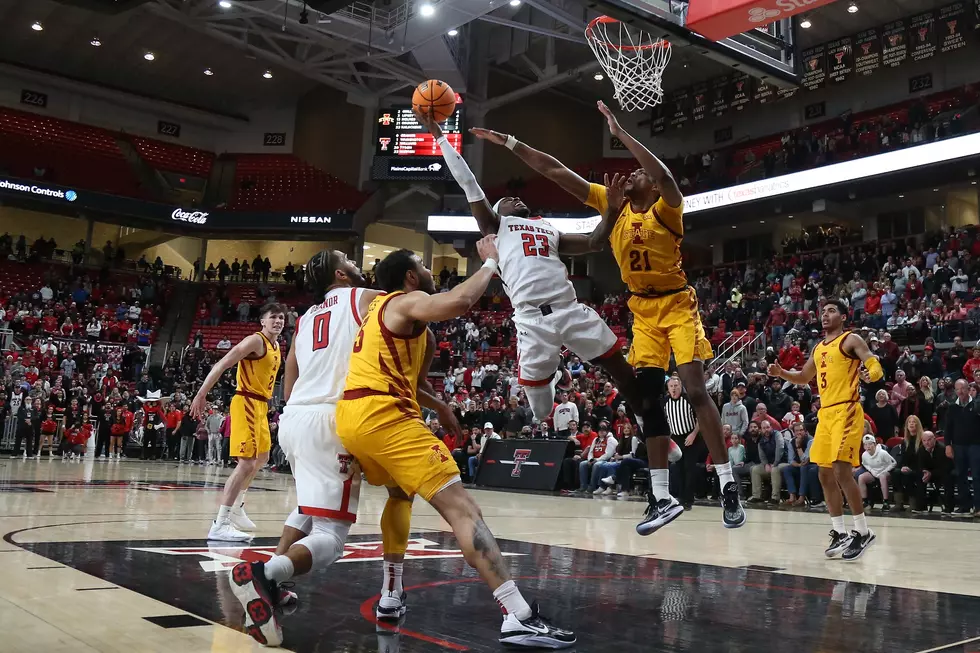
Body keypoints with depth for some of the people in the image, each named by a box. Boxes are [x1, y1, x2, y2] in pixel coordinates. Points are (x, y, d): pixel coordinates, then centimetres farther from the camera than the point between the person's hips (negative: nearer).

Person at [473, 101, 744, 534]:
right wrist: (510, 143, -3)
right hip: (643, 311, 6)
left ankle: (728, 488, -5)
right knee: (647, 398, 1)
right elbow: (554, 171, 0)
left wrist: (621, 134, -35)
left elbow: (666, 177, -37)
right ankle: (662, 498, 6)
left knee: (695, 390, -14)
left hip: (677, 305, -5)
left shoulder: (666, 210, -12)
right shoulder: (613, 203, 2)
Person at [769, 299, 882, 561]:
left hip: (846, 411, -8)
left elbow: (876, 367, -12)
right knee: (825, 474, 6)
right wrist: (781, 373, 12)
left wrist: (871, 374, -35)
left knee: (842, 471, -13)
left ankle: (863, 532, -1)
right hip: (825, 413, 8)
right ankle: (840, 533, 14)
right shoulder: (818, 348, 19)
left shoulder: (851, 340, -2)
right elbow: (804, 378, 30)